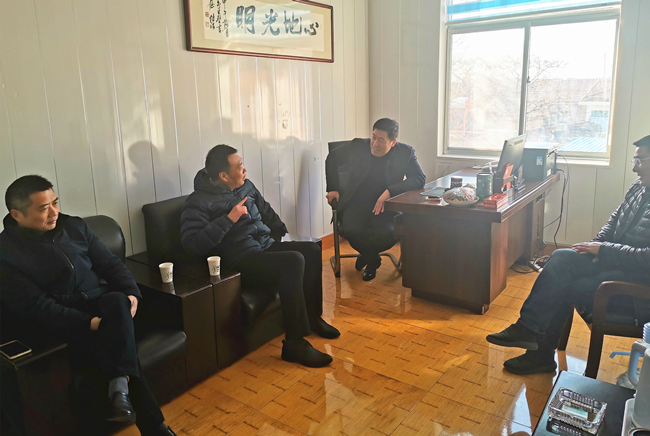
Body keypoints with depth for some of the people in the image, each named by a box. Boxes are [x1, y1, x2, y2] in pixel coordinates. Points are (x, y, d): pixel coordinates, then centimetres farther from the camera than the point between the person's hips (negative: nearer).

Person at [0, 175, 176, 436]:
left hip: (99, 303, 4)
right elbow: (36, 307, -14)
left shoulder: (73, 226, 9)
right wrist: (90, 323, -24)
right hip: (64, 323, -4)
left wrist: (131, 294, -8)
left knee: (117, 300, -32)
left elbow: (111, 263, 11)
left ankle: (120, 386, -35)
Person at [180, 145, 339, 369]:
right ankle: (294, 344, -22)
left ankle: (312, 317, 6)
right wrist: (229, 219, -21)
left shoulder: (246, 186, 14)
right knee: (294, 261, -30)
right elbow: (192, 245, -21)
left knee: (312, 251, -13)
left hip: (267, 246, 8)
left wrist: (283, 234, 19)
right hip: (241, 260, -8)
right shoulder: (199, 202, -8)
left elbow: (267, 212, 29)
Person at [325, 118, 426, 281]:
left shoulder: (405, 152, -3)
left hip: (384, 206, 0)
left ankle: (367, 256, 7)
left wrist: (389, 191, -23)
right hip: (356, 203, 1)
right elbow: (332, 159, 14)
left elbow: (419, 179, -11)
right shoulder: (357, 146, -1)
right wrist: (333, 189, 7)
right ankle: (373, 259, 6)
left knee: (390, 233, -32)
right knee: (352, 231, -31)